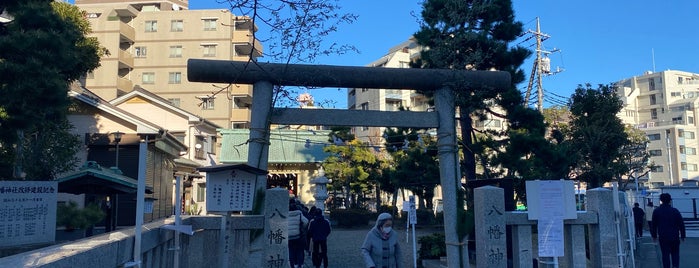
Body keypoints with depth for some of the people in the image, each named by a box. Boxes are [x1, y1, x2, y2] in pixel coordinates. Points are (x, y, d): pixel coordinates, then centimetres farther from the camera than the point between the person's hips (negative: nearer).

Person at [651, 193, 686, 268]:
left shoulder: (656, 211, -2)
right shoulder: (675, 211, -1)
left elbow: (654, 225, 1)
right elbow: (681, 224, 2)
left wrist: (654, 235, 10)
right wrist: (683, 235, 11)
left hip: (663, 237, -1)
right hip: (675, 237, 1)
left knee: (665, 254, 5)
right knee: (675, 253, 11)